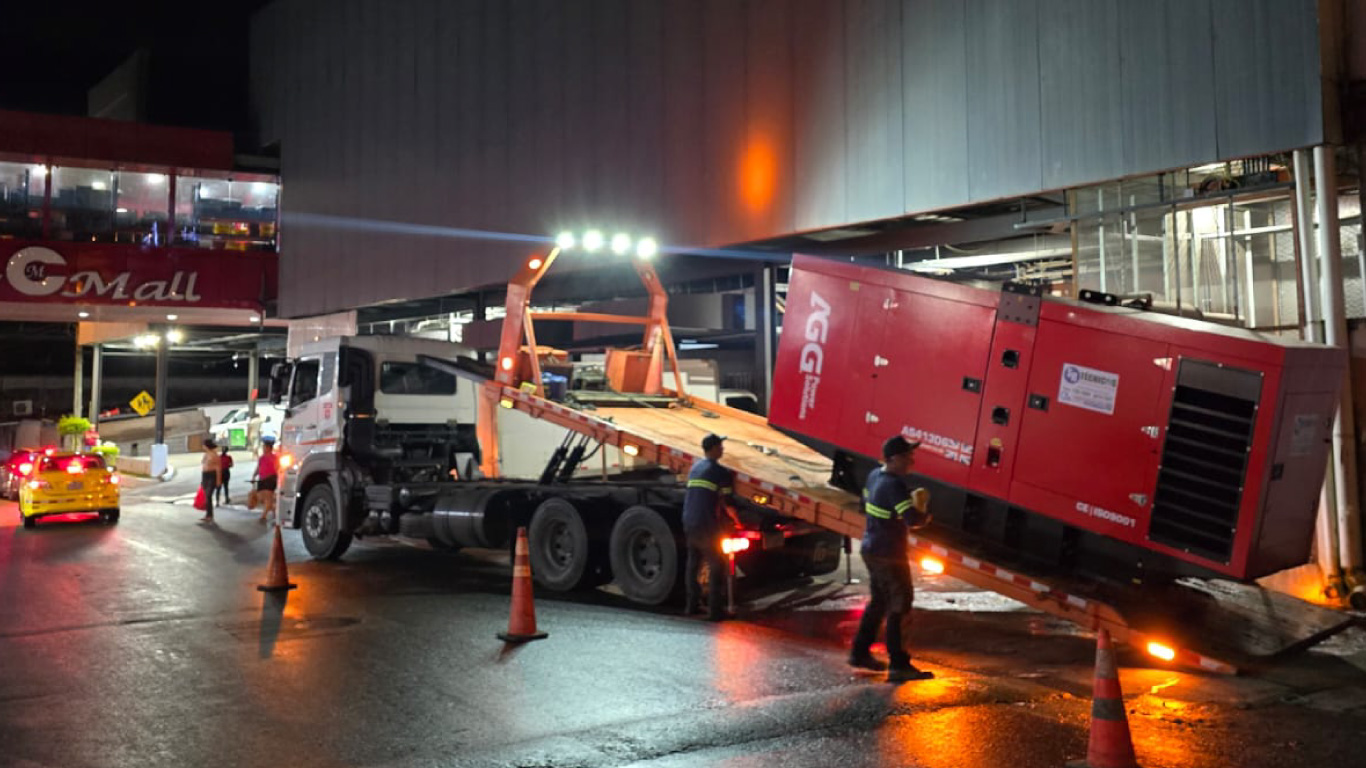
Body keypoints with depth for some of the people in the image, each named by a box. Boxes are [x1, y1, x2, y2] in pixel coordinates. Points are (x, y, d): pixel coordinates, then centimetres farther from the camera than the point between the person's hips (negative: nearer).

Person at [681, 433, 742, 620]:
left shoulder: (695, 468, 15)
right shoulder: (721, 472, -7)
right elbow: (727, 503, -7)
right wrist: (737, 520, 9)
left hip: (688, 523, 7)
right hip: (707, 526, -7)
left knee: (692, 564, 16)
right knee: (716, 567, 1)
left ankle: (690, 606, 21)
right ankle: (714, 610, -1)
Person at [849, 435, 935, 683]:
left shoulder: (875, 476, 5)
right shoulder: (894, 485, -22)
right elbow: (912, 519, -30)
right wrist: (924, 516, -7)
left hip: (871, 549, 9)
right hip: (889, 555, -9)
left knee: (879, 602, 22)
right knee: (900, 607, -3)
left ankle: (860, 653, 29)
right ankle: (899, 666, 0)